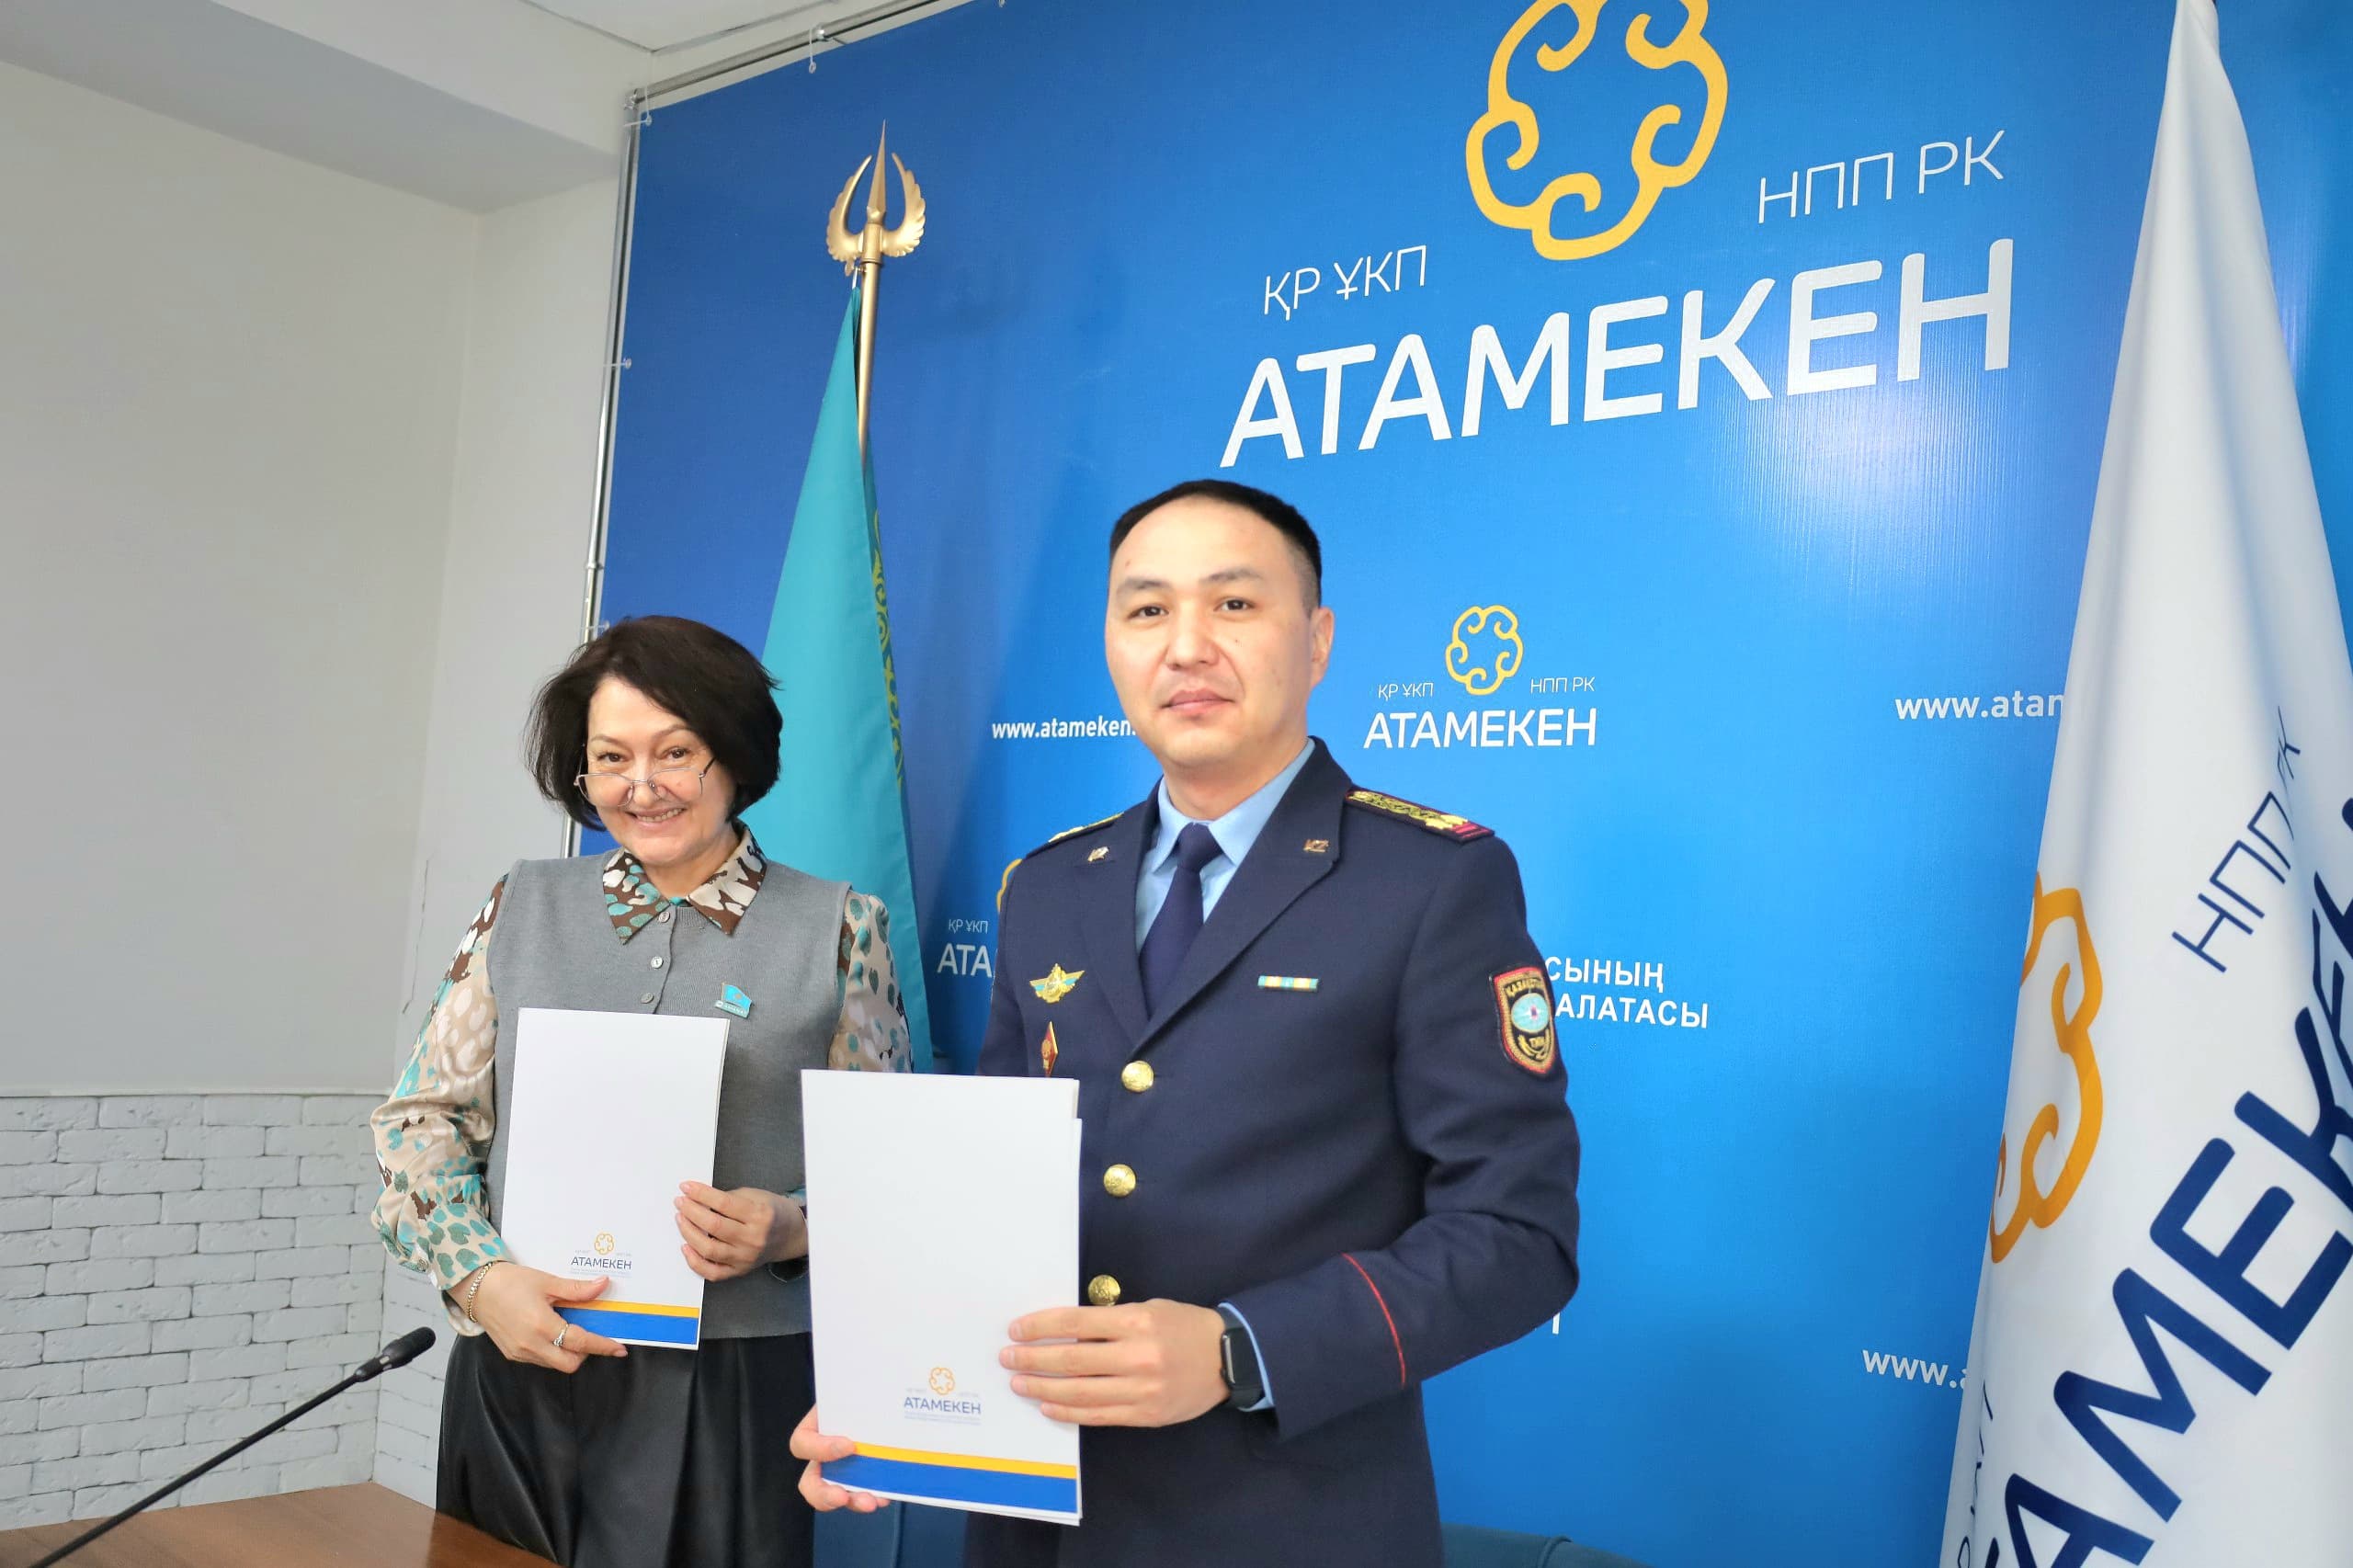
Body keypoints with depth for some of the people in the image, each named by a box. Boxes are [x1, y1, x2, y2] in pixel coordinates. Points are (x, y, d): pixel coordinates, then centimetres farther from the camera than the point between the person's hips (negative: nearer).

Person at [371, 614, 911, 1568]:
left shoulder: (835, 928, 0)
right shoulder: (525, 906, 8)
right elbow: (422, 1118, 7)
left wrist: (791, 1229, -17)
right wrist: (482, 1276, -8)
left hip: (726, 1388, -2)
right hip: (517, 1380, 3)